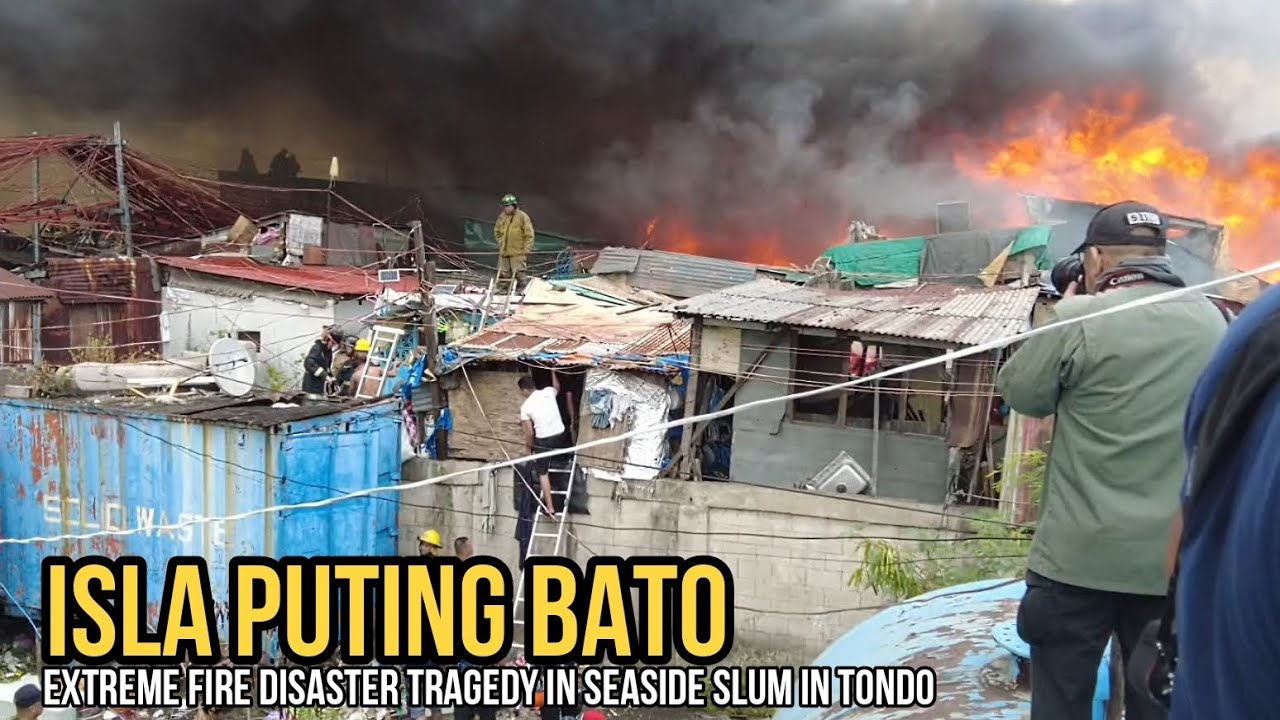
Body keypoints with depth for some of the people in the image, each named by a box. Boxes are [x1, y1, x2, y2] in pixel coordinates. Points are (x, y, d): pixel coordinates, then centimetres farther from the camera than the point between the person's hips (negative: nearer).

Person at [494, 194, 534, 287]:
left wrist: (526, 249, -9)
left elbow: (529, 234, -6)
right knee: (502, 274, 9)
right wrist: (500, 242, 13)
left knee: (518, 275, -7)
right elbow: (497, 231, 25)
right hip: (504, 252, 6)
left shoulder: (522, 216, -6)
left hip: (518, 252, -5)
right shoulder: (502, 217, 9)